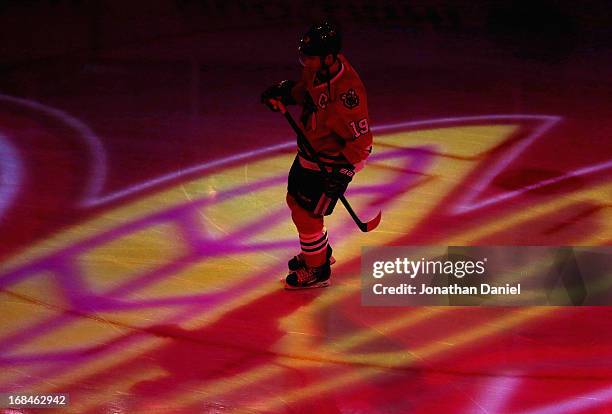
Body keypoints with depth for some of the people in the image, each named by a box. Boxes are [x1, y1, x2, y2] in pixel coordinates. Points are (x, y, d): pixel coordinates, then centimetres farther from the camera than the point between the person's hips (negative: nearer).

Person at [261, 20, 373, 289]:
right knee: (295, 200, 23)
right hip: (309, 151, 9)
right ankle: (319, 253, 46)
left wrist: (344, 170, -30)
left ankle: (318, 272, 23)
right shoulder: (317, 69, -10)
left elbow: (361, 140, -28)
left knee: (306, 213, 1)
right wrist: (284, 92, -1)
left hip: (331, 163, -9)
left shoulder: (347, 92, -35)